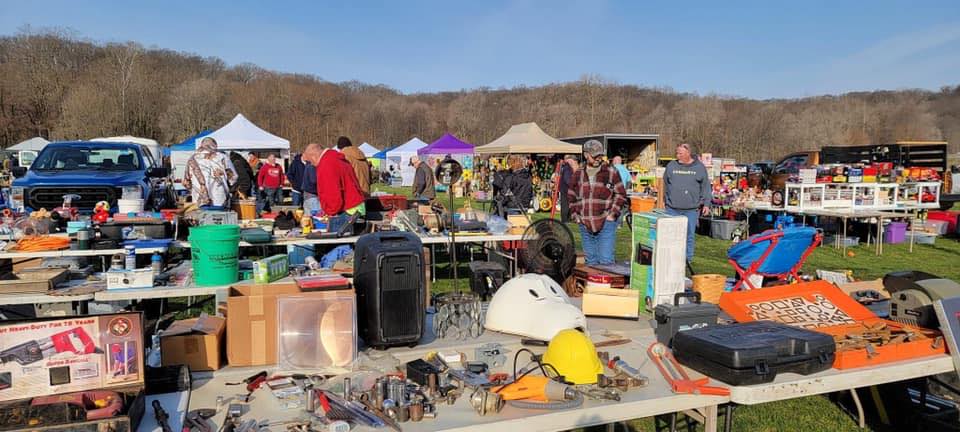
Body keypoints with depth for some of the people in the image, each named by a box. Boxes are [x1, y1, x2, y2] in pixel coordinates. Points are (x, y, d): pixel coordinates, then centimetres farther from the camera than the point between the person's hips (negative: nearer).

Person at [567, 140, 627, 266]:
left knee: (606, 260, -9)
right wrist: (575, 216, 7)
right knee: (591, 261, 13)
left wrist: (612, 214, -7)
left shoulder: (611, 172, -1)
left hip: (606, 223, -4)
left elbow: (621, 194, 0)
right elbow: (571, 197, 16)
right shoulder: (578, 174, 9)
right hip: (585, 224, 4)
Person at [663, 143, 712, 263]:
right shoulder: (671, 166, 7)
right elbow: (665, 185, 13)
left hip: (691, 209, -1)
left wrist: (706, 204, 2)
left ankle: (687, 260, 17)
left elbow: (705, 187, 7)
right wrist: (666, 201, 13)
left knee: (689, 235, 6)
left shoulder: (699, 167, 4)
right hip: (672, 208, 1)